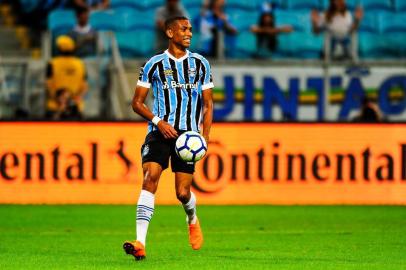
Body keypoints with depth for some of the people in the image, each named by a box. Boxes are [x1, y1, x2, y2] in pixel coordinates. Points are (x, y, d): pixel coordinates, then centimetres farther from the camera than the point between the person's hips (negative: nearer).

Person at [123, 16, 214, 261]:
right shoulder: (155, 64, 3)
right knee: (150, 177, -21)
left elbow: (208, 104, 13)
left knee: (183, 192, -1)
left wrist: (205, 136, 1)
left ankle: (192, 219, 38)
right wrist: (159, 122, -10)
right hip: (160, 131, -1)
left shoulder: (200, 64, 9)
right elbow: (137, 102, 6)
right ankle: (140, 244, -27)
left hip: (188, 134, 1)